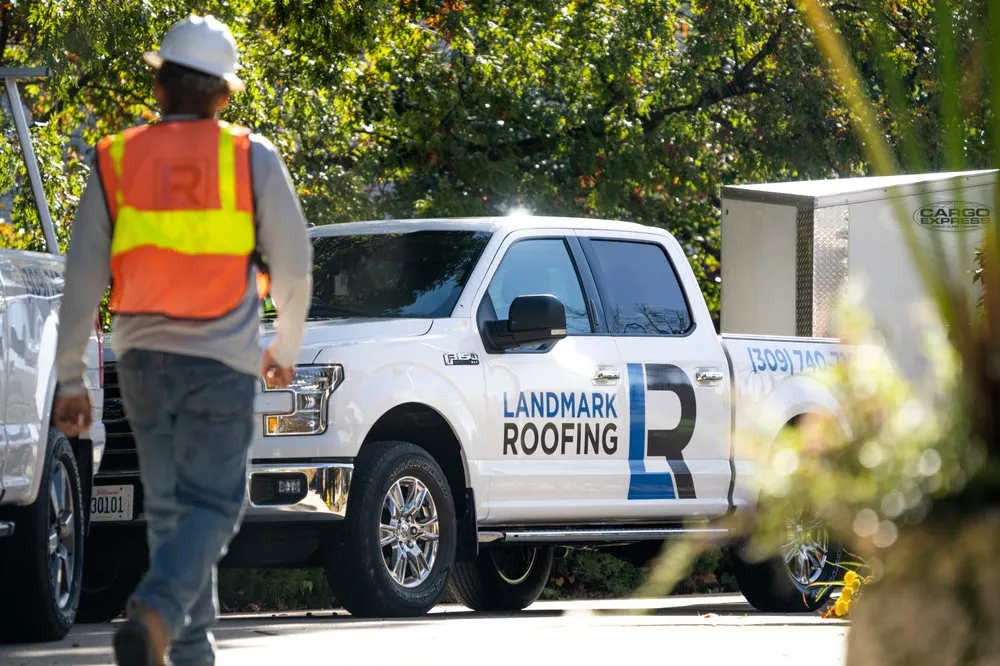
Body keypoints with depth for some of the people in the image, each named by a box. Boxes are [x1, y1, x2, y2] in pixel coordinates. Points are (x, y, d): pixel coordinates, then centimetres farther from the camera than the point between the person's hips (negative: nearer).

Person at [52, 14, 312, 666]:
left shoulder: (116, 160, 2)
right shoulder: (252, 158, -2)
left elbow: (83, 278, 1)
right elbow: (293, 264, 2)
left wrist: (71, 379, 5)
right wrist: (285, 349, 19)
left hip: (143, 359, 3)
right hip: (222, 360, -3)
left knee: (170, 508, 14)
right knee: (211, 506, -3)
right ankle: (155, 609, -28)